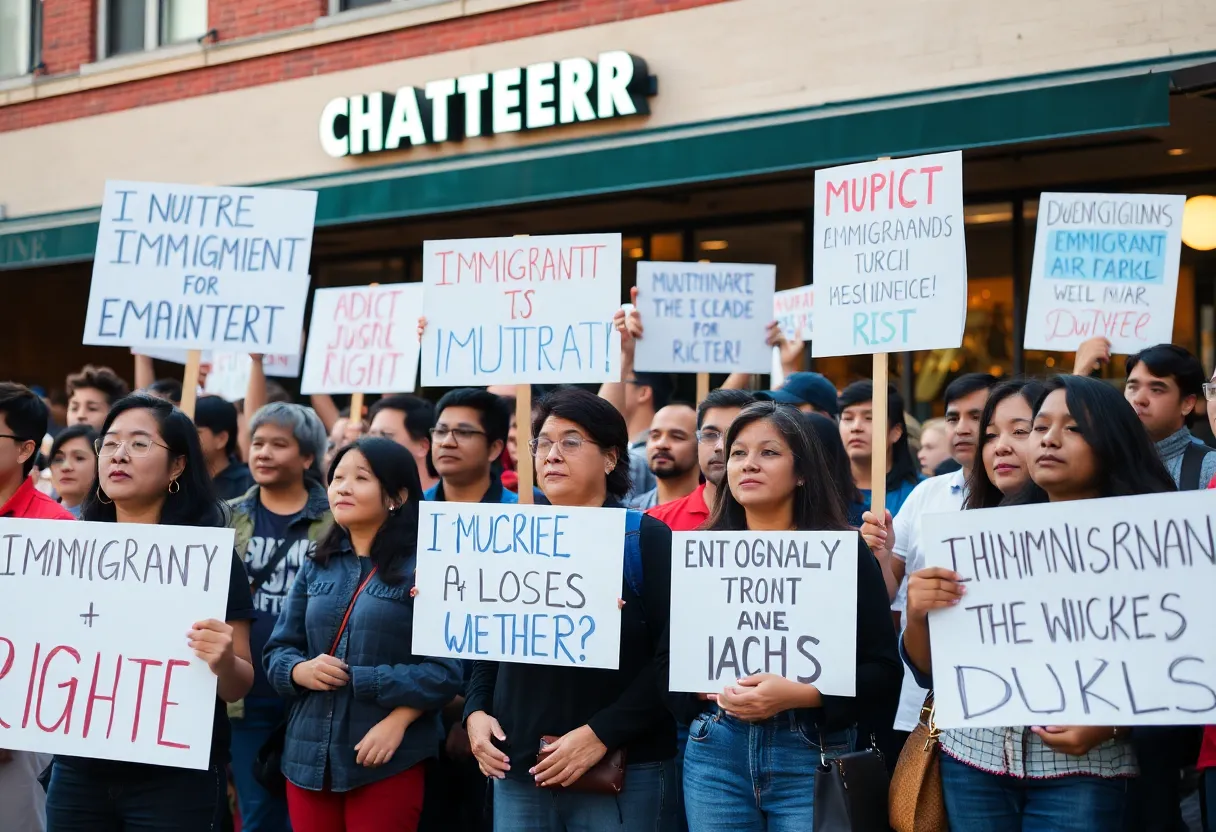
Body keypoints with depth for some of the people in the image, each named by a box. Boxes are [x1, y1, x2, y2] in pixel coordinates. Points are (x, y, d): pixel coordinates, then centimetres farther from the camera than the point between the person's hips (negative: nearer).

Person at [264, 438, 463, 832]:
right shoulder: (317, 567, 11)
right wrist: (301, 670, -9)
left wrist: (396, 722, -19)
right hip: (309, 755, 5)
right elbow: (277, 650, 12)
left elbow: (447, 668, -11)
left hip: (388, 761, -5)